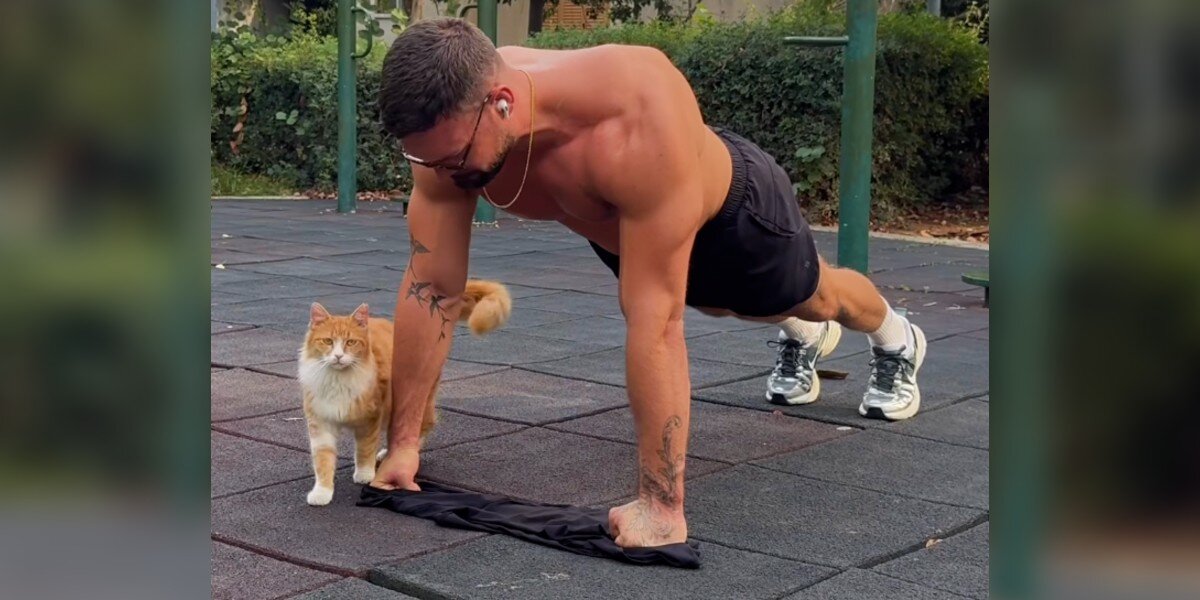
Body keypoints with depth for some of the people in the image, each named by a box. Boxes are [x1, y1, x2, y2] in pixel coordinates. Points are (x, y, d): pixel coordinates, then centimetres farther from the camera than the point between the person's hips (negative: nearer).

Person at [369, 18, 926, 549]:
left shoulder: (637, 117, -52)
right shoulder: (451, 127, -35)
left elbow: (654, 318, -51)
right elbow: (430, 288, -26)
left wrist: (660, 503, -49)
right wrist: (402, 442, -24)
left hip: (730, 208, -4)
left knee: (813, 294, 28)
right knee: (718, 304, 35)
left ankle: (895, 340, 64)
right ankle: (803, 335, 70)